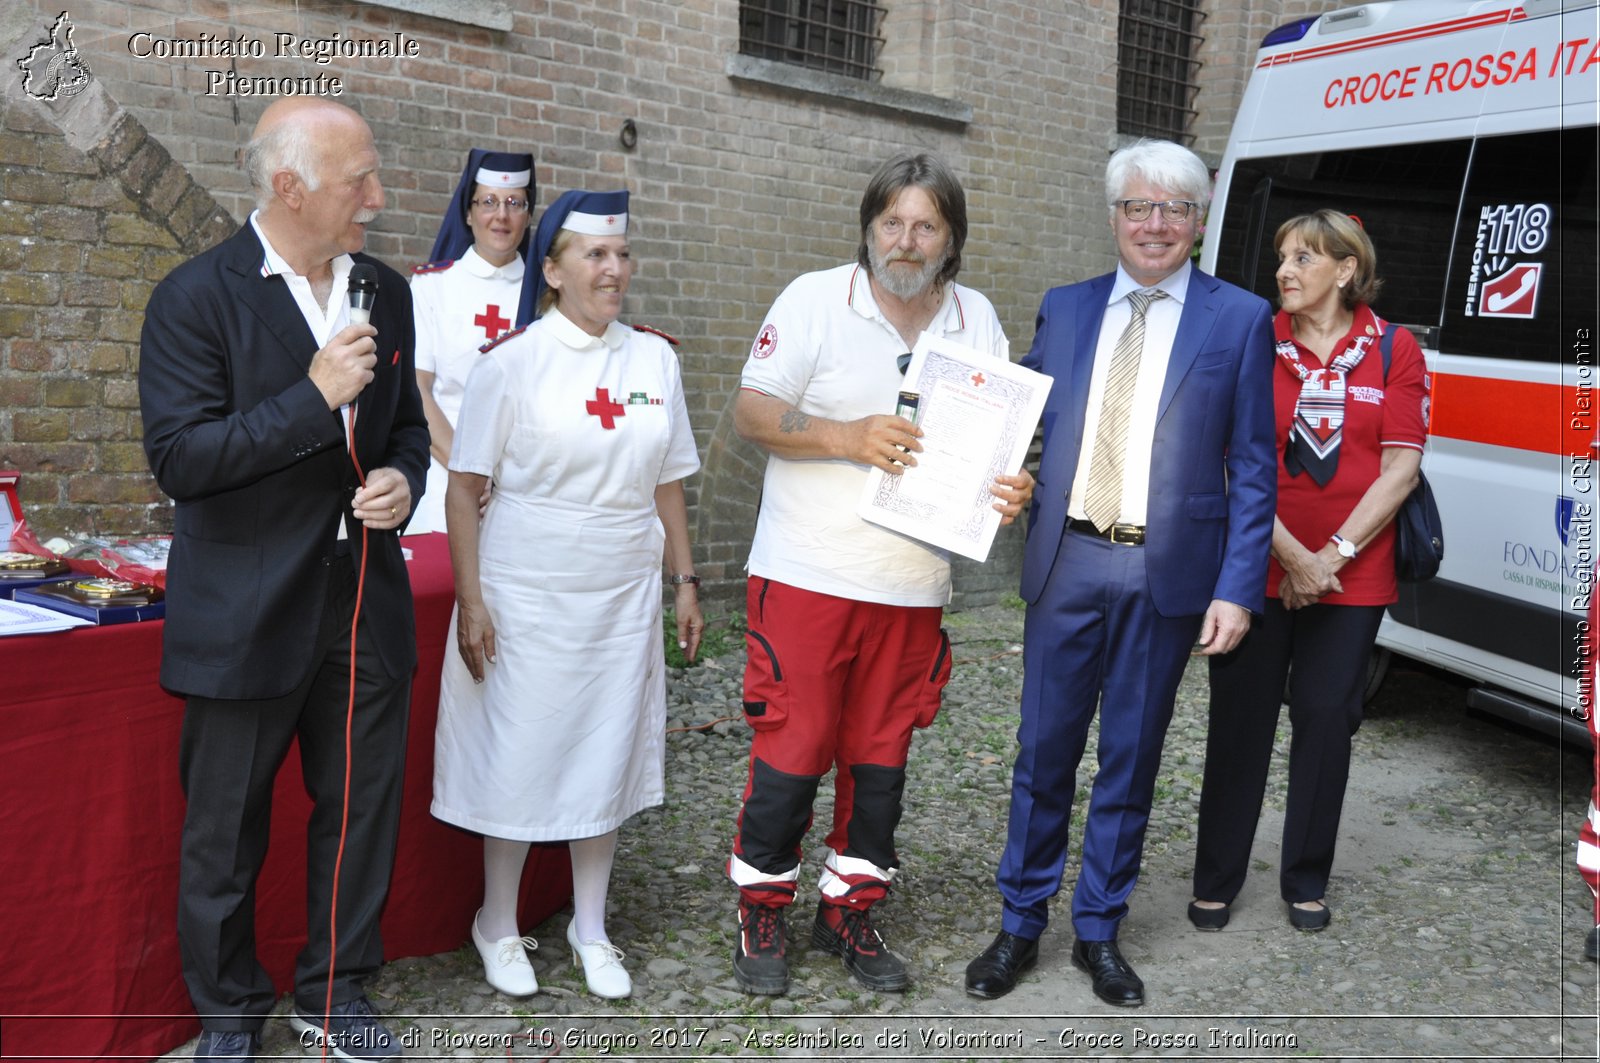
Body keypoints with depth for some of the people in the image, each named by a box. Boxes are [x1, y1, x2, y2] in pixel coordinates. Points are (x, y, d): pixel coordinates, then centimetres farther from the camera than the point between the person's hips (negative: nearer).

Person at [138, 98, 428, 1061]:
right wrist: (315, 396, -22)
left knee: (364, 814, 15)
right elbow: (178, 458, -16)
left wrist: (403, 481, -5)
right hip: (249, 612, -5)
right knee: (227, 834, 11)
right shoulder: (196, 297, -10)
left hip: (367, 600, 5)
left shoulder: (386, 293, 7)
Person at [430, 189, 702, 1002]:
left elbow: (668, 482, 10)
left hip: (623, 598, 4)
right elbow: (464, 487, -7)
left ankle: (591, 928, 28)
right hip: (527, 594, -3)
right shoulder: (512, 362, -8)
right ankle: (499, 926, 26)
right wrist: (471, 602, -11)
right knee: (518, 758, 5)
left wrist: (685, 582, 8)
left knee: (607, 755, 11)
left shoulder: (654, 358, 4)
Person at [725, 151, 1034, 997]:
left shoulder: (978, 319, 10)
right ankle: (762, 912, 21)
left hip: (913, 586, 4)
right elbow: (751, 412, -7)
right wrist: (847, 437, -21)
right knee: (791, 747, 1)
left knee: (880, 752, 12)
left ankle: (850, 910, 29)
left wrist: (1011, 491, -8)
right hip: (809, 575, -4)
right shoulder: (814, 299, -3)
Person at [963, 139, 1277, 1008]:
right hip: (1068, 564, 2)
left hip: (1168, 575, -1)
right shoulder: (1065, 309, 9)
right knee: (1044, 752, 8)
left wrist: (1237, 590, -7)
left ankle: (1098, 933, 27)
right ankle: (1020, 925, 25)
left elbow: (1252, 471, -1)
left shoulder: (1239, 320, 1)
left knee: (1130, 759, 10)